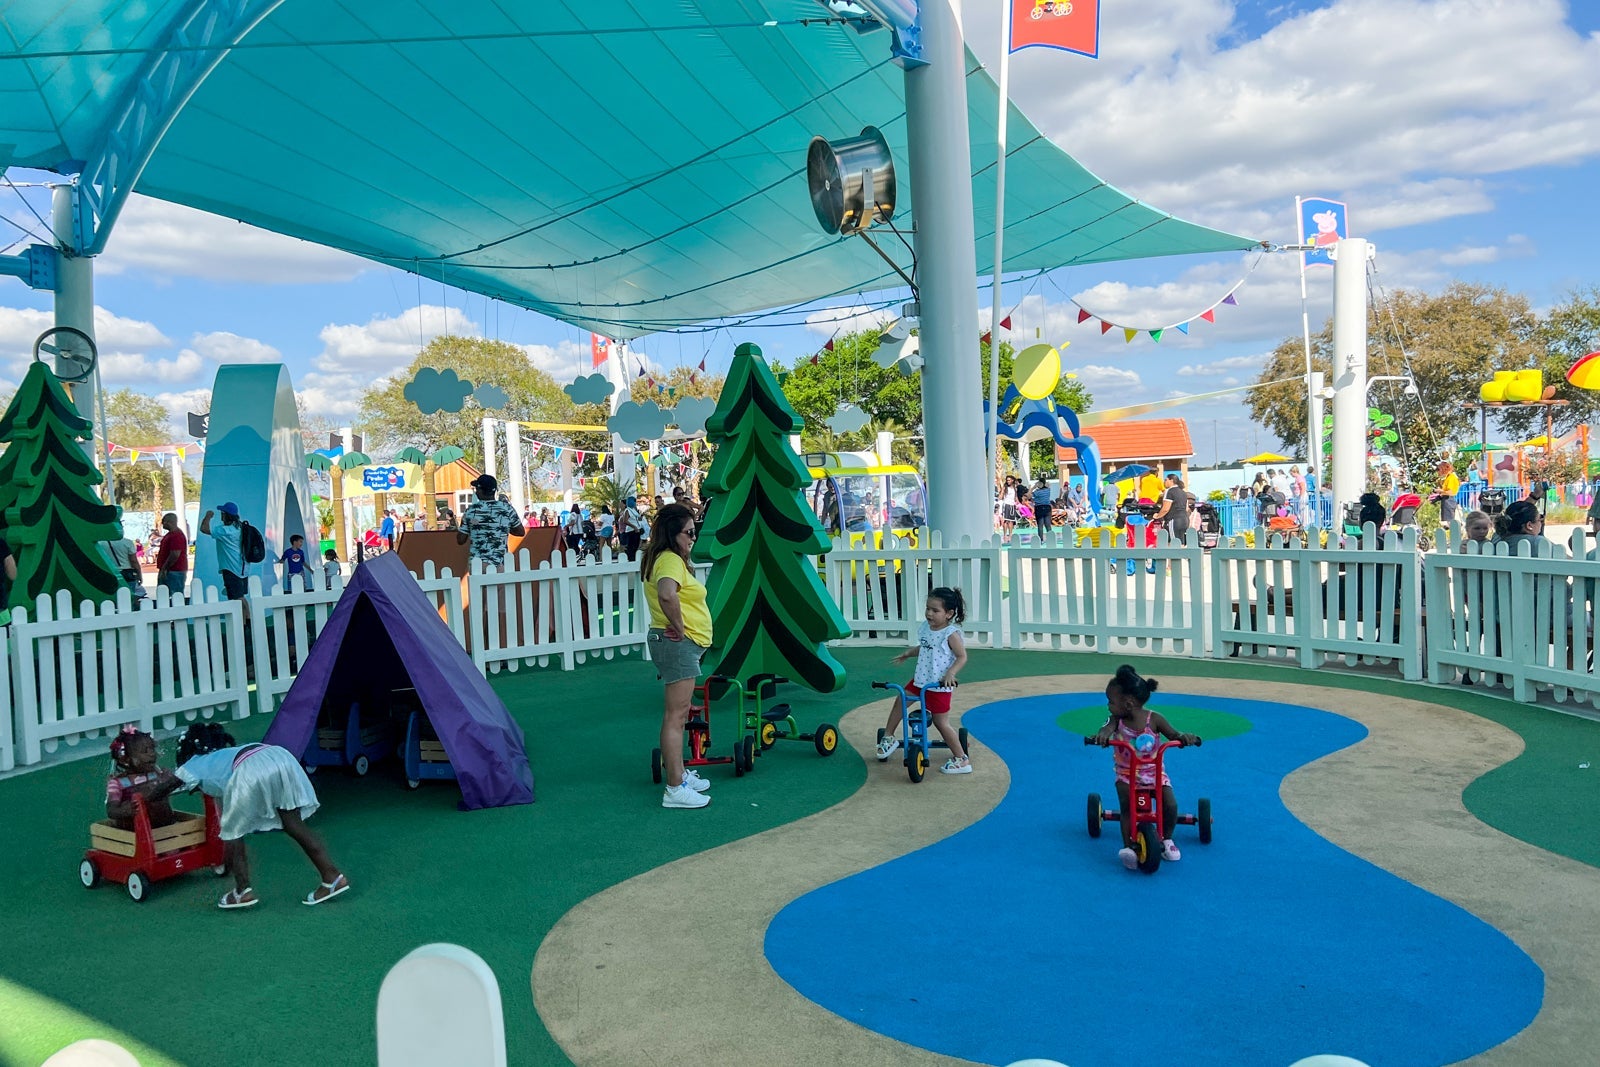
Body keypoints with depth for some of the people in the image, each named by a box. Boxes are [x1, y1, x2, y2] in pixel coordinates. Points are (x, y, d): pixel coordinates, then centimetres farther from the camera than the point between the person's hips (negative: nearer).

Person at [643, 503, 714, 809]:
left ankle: (680, 773, 30)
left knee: (679, 714, 19)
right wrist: (679, 627, -22)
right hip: (678, 643, -11)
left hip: (680, 645, 11)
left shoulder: (665, 558, 16)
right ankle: (675, 789, -7)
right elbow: (667, 594, -36)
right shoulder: (671, 560, -16)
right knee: (675, 716, -9)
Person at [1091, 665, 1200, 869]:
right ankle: (1127, 846, -18)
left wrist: (1184, 737, -35)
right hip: (1126, 774, 1)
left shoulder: (1154, 719, -12)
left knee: (1170, 805, -17)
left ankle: (1166, 839, 12)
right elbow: (1108, 728, -29)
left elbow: (1173, 735, -11)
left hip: (1154, 772, 0)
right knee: (1127, 806, -25)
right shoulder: (1117, 719, -9)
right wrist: (1102, 735, -54)